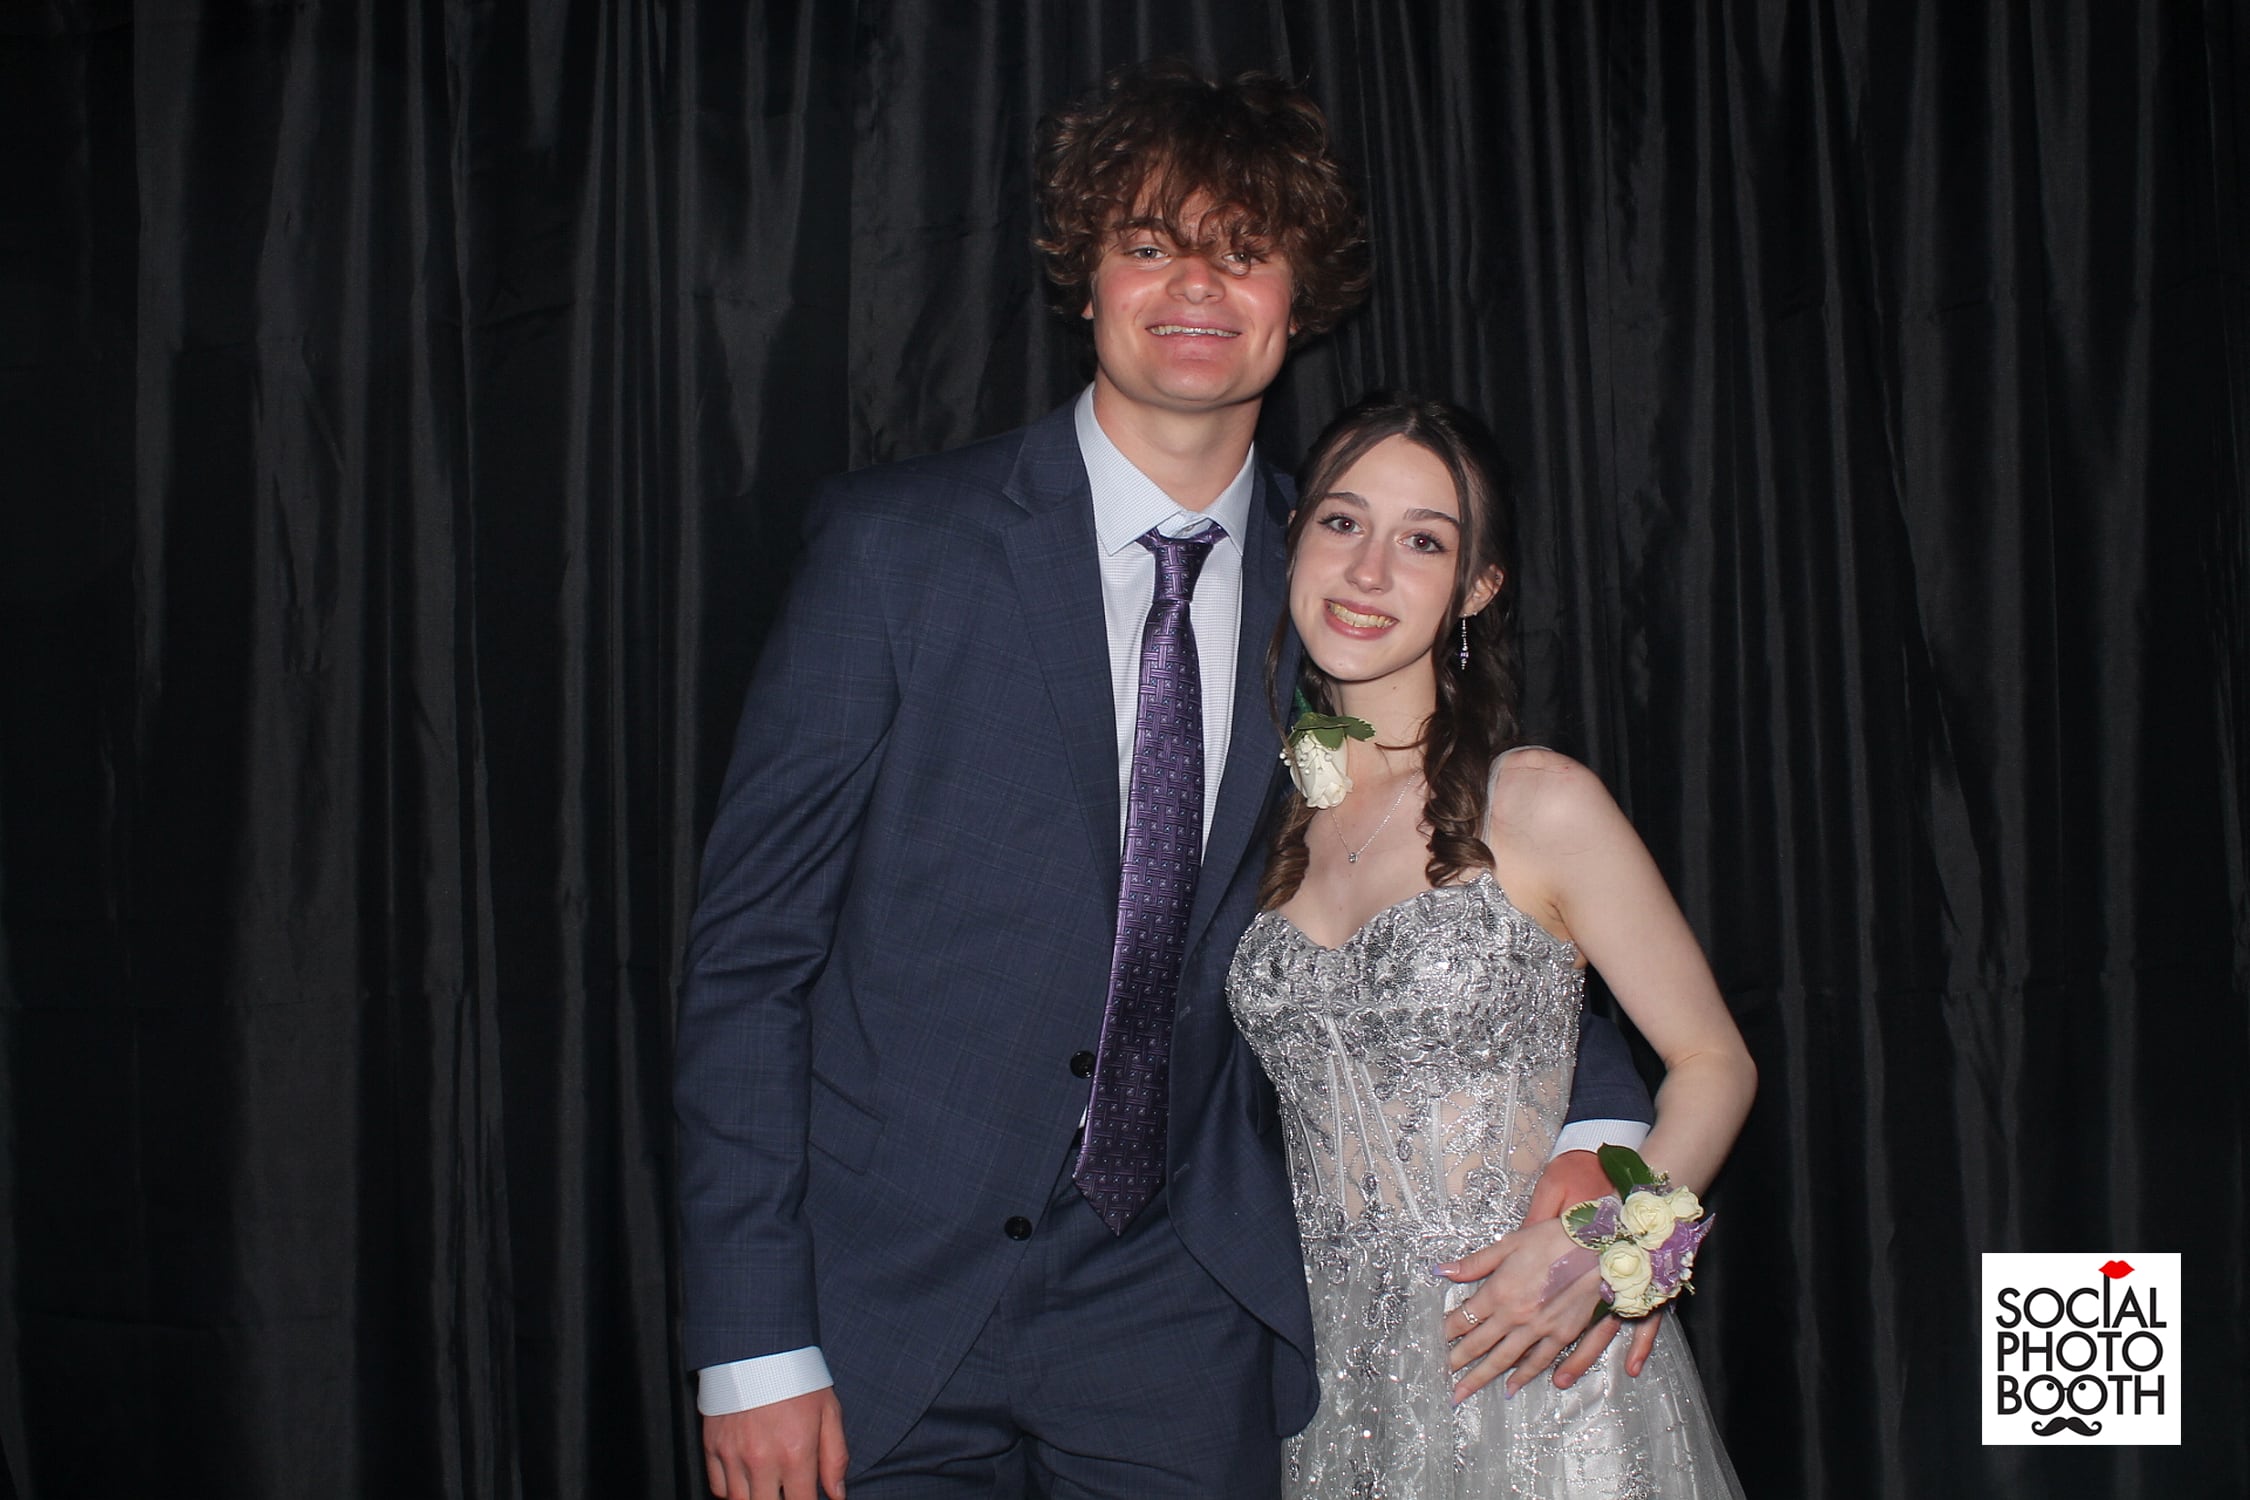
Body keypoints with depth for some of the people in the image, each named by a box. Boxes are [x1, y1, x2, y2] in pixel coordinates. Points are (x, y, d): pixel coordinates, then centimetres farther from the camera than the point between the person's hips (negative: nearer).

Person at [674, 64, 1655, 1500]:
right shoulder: (901, 543, -7)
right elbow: (749, 947, -7)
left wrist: (1594, 1136, -9)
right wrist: (753, 1343, -11)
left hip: (1177, 1324, 3)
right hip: (888, 1310, -2)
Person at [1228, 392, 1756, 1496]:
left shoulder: (1540, 804, -9)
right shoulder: (1272, 818, 4)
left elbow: (1713, 1063, -4)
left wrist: (1595, 1245, -18)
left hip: (1527, 1365, -4)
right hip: (1341, 1378, 4)